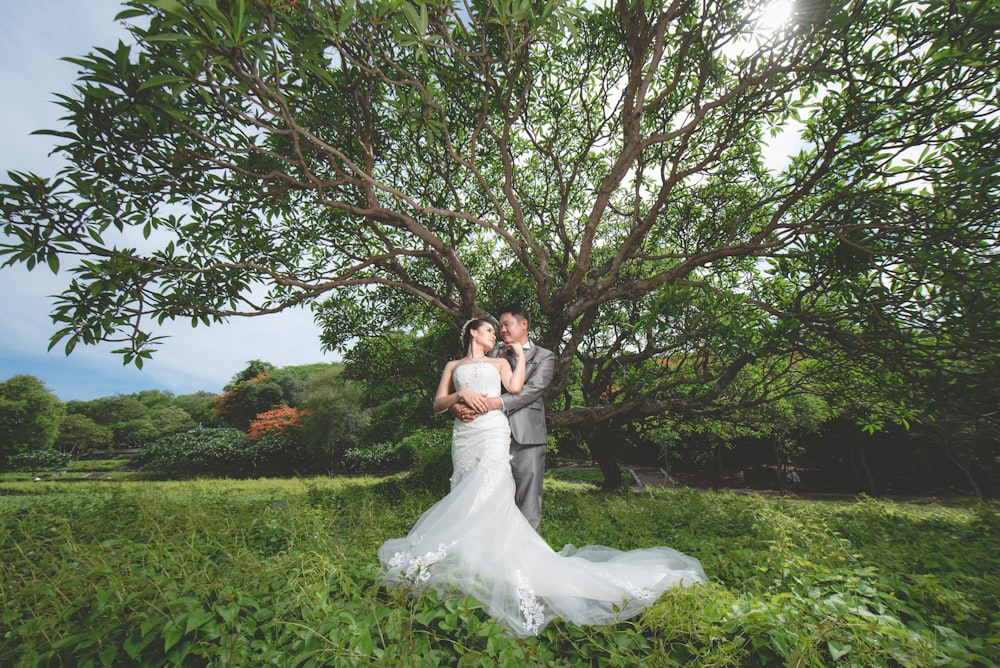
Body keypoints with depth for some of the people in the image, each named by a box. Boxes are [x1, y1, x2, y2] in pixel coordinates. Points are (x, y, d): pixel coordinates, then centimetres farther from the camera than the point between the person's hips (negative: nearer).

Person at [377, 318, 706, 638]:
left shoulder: (499, 362, 20)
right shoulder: (453, 366, 22)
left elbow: (515, 387, 0)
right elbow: (438, 403, 11)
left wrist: (520, 355, 9)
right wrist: (462, 395, -7)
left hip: (493, 432, -1)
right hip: (463, 434, 2)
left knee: (488, 492, -16)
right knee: (468, 495, -3)